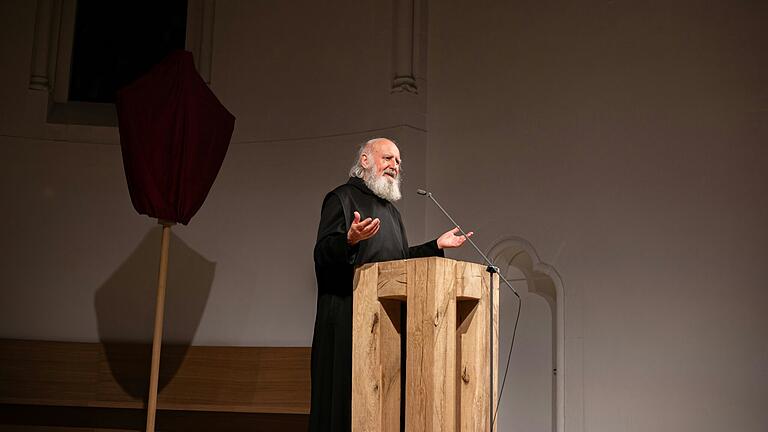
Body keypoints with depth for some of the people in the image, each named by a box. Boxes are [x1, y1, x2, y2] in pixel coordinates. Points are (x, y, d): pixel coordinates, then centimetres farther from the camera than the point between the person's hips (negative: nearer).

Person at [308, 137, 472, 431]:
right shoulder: (342, 198, -1)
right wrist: (350, 240, -32)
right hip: (350, 315, -8)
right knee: (346, 394, -9)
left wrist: (437, 245, 20)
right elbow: (323, 255, -13)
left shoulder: (391, 210, 25)